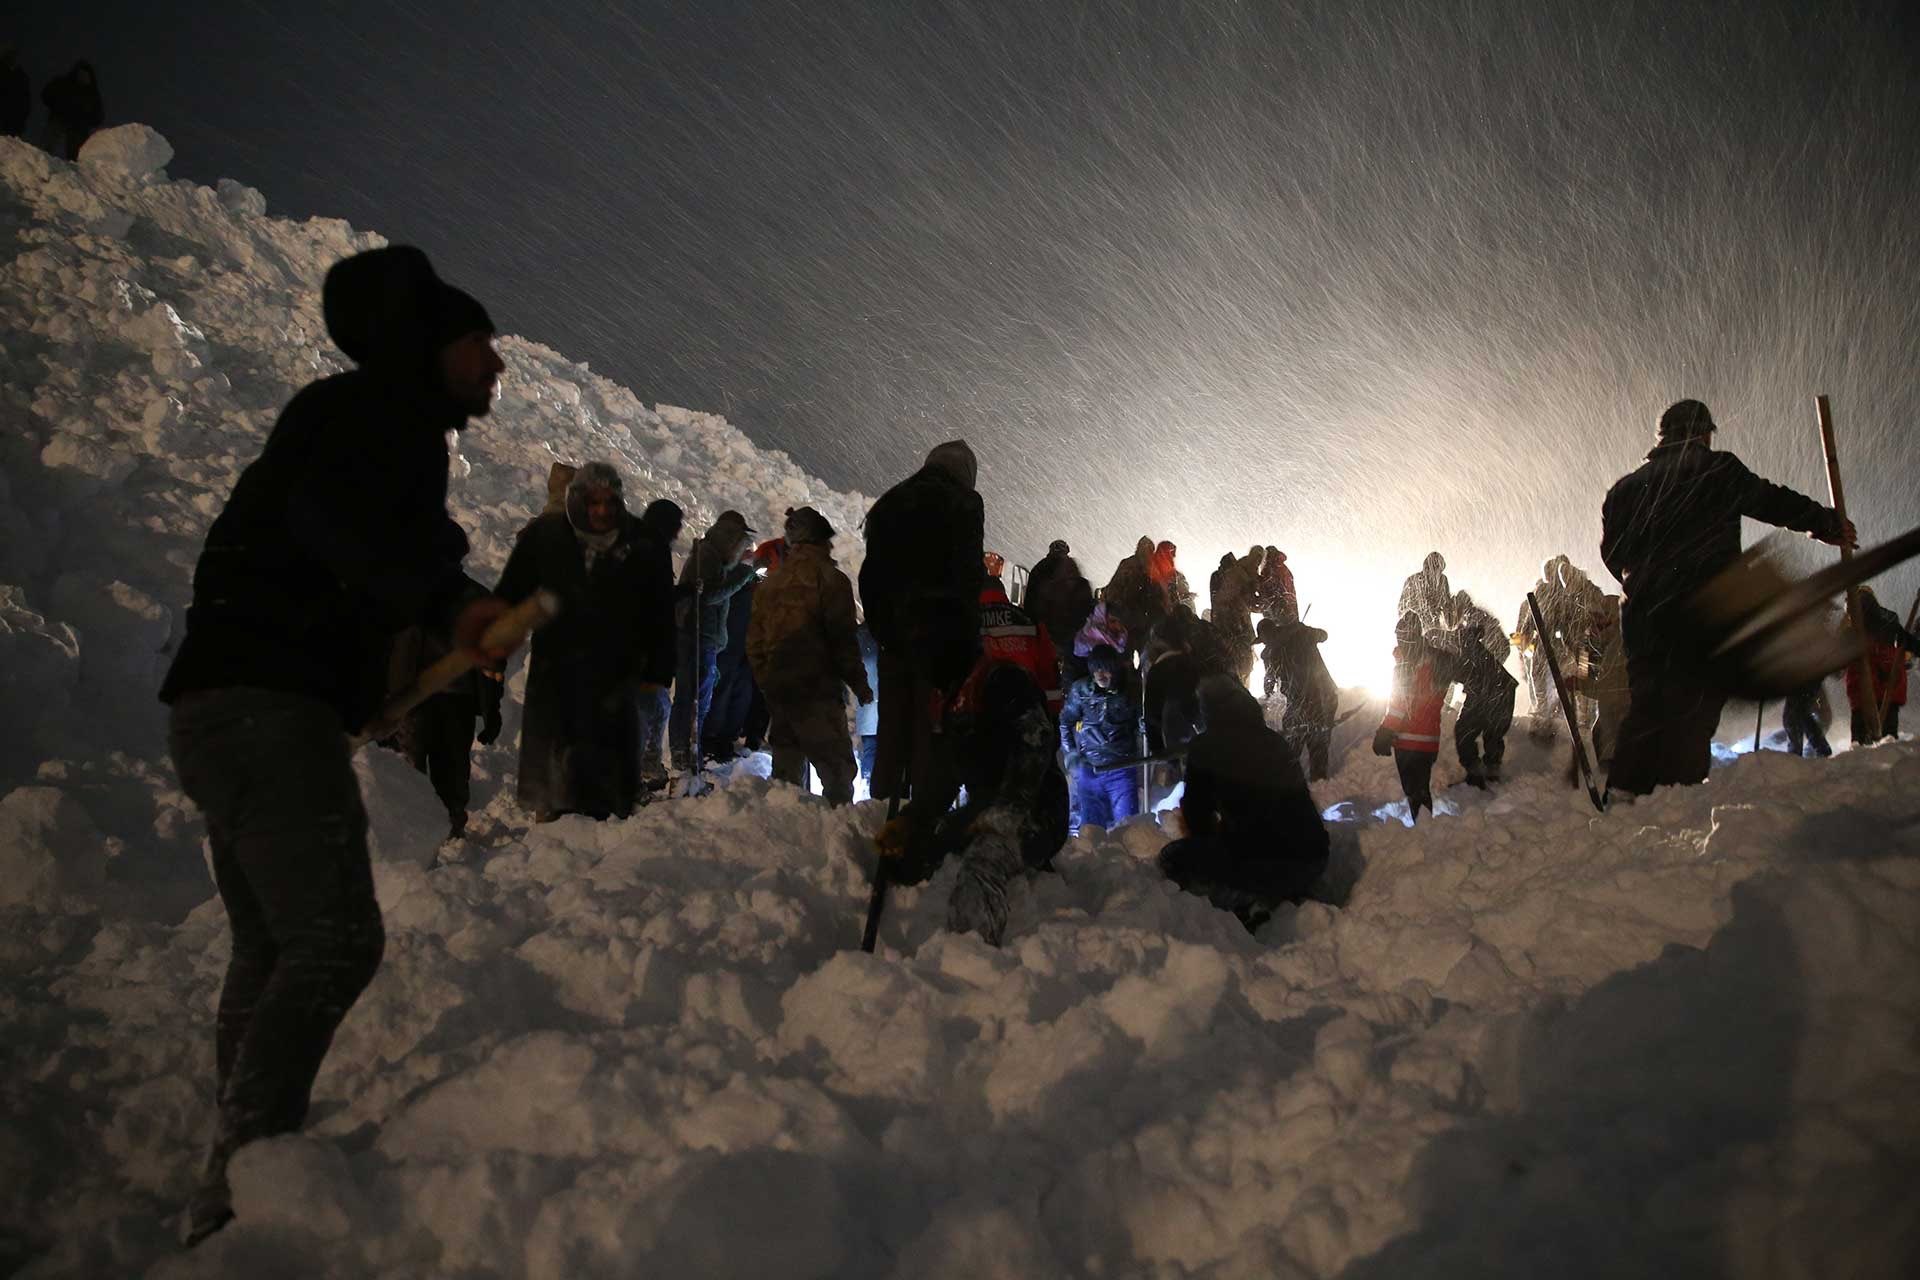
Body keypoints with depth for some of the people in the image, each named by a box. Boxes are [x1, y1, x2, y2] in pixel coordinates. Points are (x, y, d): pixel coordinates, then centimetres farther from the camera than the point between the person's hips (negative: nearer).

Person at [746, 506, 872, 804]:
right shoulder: (830, 578, -7)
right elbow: (843, 637, -11)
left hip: (776, 686, 7)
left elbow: (755, 638, 14)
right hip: (817, 688, -7)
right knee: (836, 764, -4)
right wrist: (858, 682, -2)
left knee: (787, 765, 15)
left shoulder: (772, 581, 13)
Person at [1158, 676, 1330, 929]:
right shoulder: (1275, 741, 15)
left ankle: (1248, 906, 0)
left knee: (1172, 859, 9)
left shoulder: (1205, 747, -1)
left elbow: (1197, 813, 7)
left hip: (1263, 865, -6)